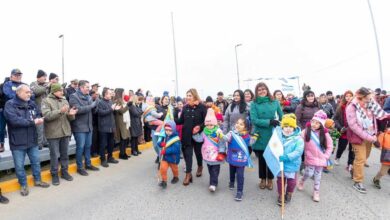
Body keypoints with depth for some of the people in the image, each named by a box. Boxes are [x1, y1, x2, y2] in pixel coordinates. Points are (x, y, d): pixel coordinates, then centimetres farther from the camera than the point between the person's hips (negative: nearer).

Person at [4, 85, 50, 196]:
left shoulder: (32, 103, 6)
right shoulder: (10, 104, -12)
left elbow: (38, 116, 7)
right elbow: (14, 120, -24)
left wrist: (38, 120, -16)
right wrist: (32, 122, -19)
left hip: (32, 139, 5)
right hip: (18, 142, -5)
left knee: (36, 161, 17)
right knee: (19, 166, 9)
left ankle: (37, 180, 35)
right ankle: (23, 185, 28)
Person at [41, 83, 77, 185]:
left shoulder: (65, 101, 10)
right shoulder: (46, 101, -4)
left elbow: (69, 118, 10)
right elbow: (46, 116, -18)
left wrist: (71, 114, -13)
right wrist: (60, 111, -27)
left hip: (65, 131, 5)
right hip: (53, 133, -4)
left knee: (65, 153, 14)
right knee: (54, 155, 4)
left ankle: (64, 171, 28)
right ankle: (54, 174, 19)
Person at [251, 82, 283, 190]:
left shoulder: (275, 102, 1)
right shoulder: (254, 104, -5)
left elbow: (282, 117, 11)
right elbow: (254, 120, -13)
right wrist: (269, 122, -21)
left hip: (272, 135, 1)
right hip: (260, 136, -1)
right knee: (261, 158, 13)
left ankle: (270, 180, 32)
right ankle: (263, 179, 32)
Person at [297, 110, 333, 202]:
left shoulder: (324, 133, -7)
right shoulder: (306, 131, -12)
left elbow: (330, 146, 1)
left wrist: (326, 156, -3)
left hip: (320, 158, 2)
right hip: (310, 158, -2)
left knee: (318, 175, 11)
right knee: (309, 173, -2)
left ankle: (316, 192, 25)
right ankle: (301, 181, 29)